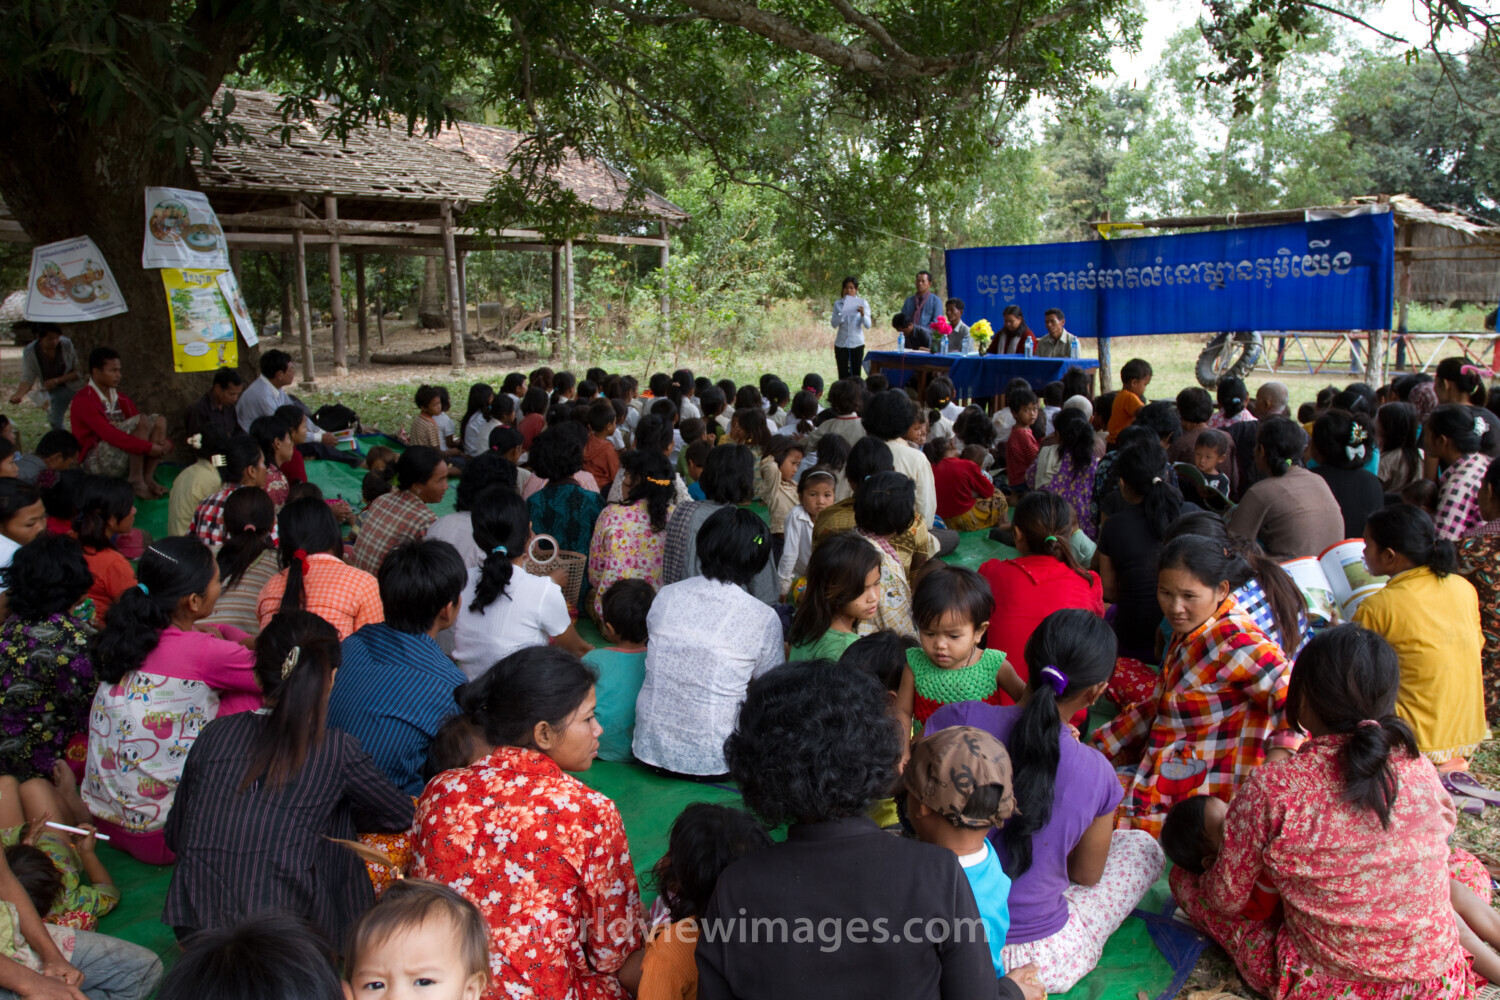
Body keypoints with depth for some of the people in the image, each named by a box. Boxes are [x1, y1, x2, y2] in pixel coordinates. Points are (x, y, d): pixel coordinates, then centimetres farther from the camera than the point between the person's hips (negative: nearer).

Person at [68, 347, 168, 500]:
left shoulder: (120, 398, 14)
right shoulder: (83, 401, -10)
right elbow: (109, 434, -23)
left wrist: (165, 443, -12)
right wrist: (148, 447, -28)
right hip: (97, 463, -7)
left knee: (159, 421, -6)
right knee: (142, 420, -24)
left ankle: (148, 477, -14)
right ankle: (136, 480, -20)